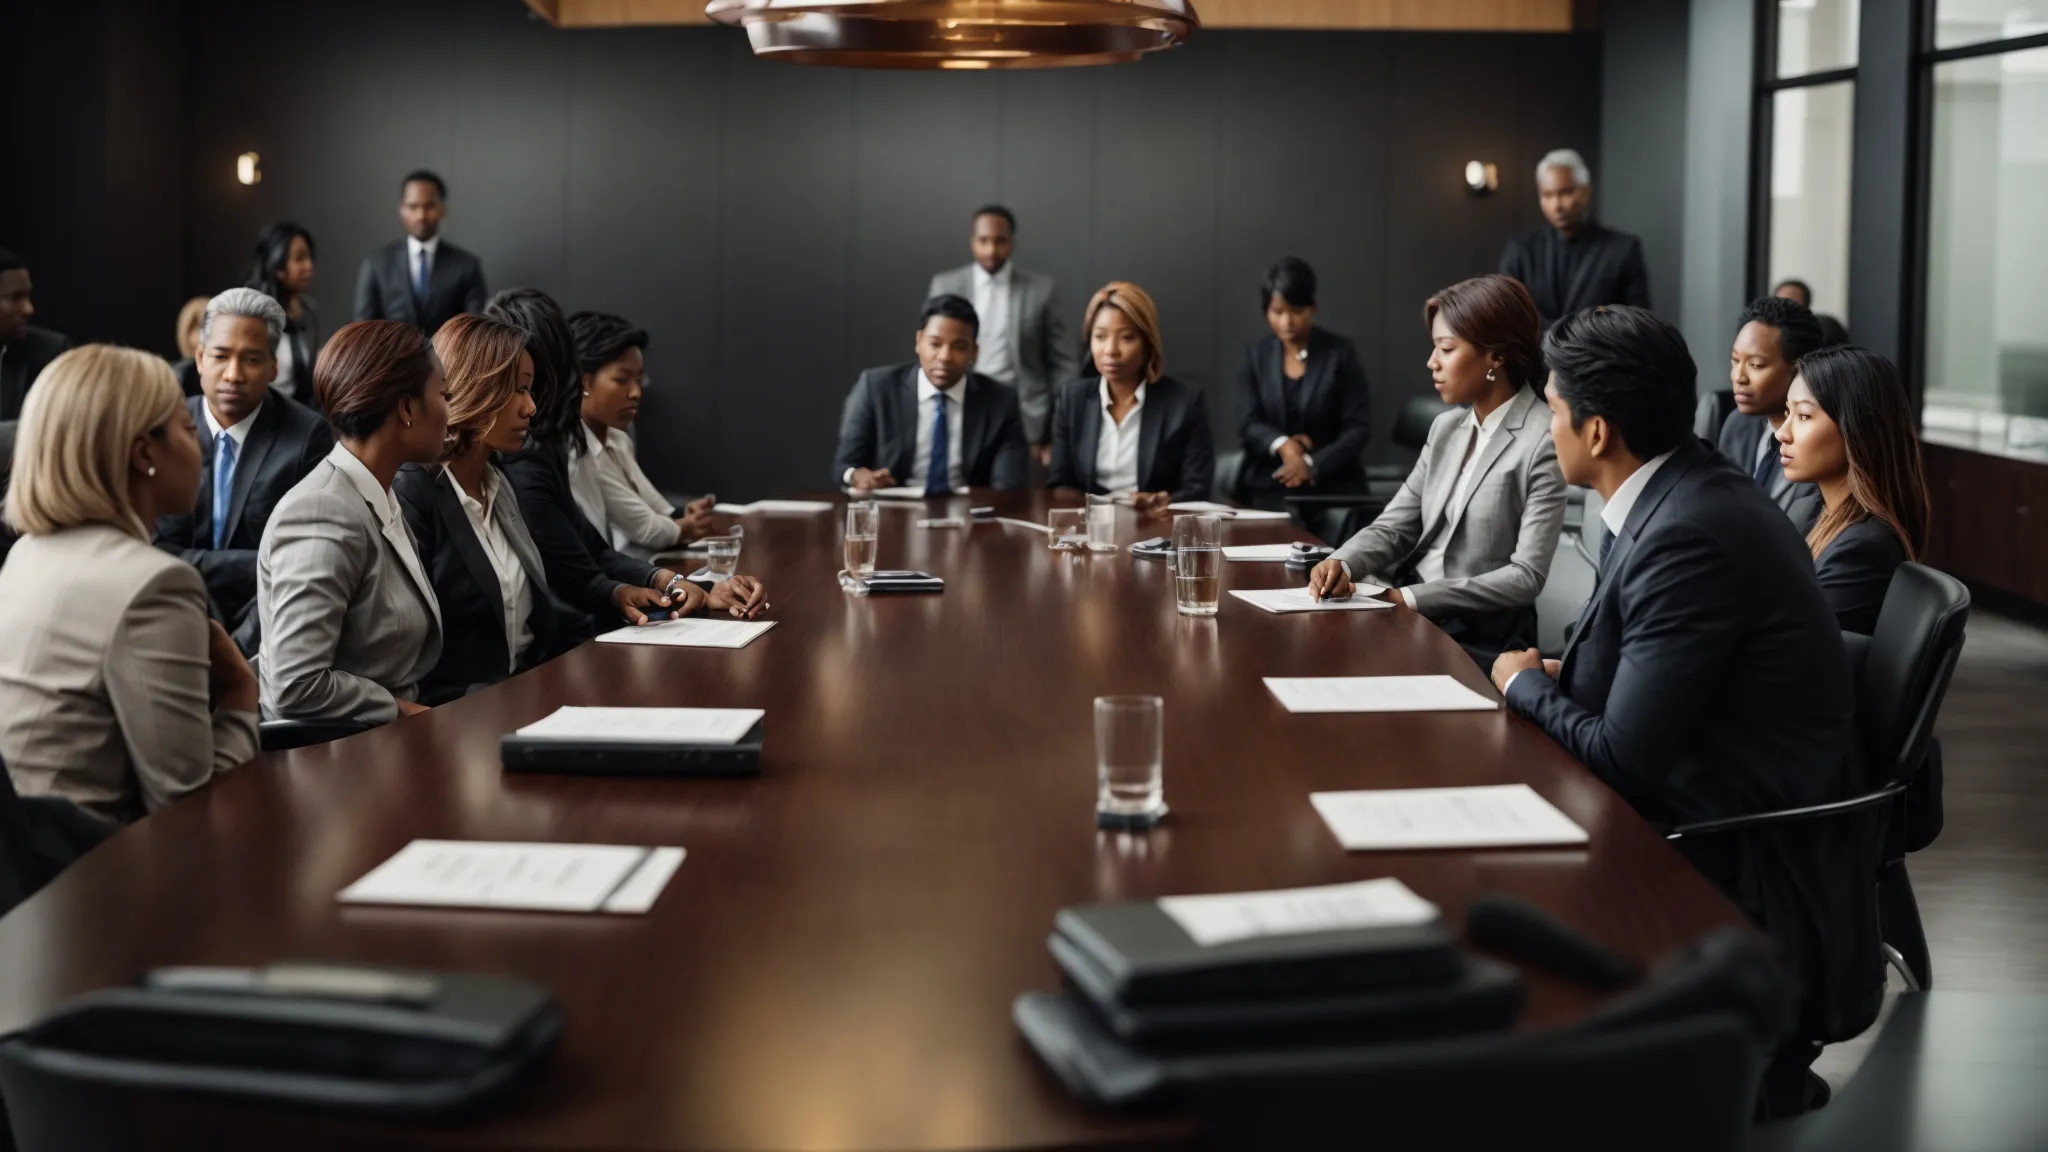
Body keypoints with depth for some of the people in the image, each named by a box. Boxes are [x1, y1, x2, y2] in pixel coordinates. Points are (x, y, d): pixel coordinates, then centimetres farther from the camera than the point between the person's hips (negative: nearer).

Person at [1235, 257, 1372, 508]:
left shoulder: (1340, 353, 1)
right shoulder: (1256, 355, 9)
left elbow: (1358, 428, -4)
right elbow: (1248, 424, 2)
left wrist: (1313, 465, -16)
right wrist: (1281, 445, -18)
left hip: (1333, 486, -1)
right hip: (1271, 487, 1)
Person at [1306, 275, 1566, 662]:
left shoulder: (1543, 443, -12)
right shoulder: (1447, 428, 11)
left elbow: (1526, 576, -16)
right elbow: (1394, 526, 9)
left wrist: (1412, 597, -19)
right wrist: (1344, 564, -13)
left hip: (1479, 641, -6)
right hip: (1411, 614, 6)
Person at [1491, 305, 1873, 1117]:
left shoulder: (1687, 534, -24)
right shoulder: (1693, 489, 4)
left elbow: (1624, 758, -22)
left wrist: (1525, 685, -6)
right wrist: (1560, 678, -1)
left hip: (1748, 866, -9)